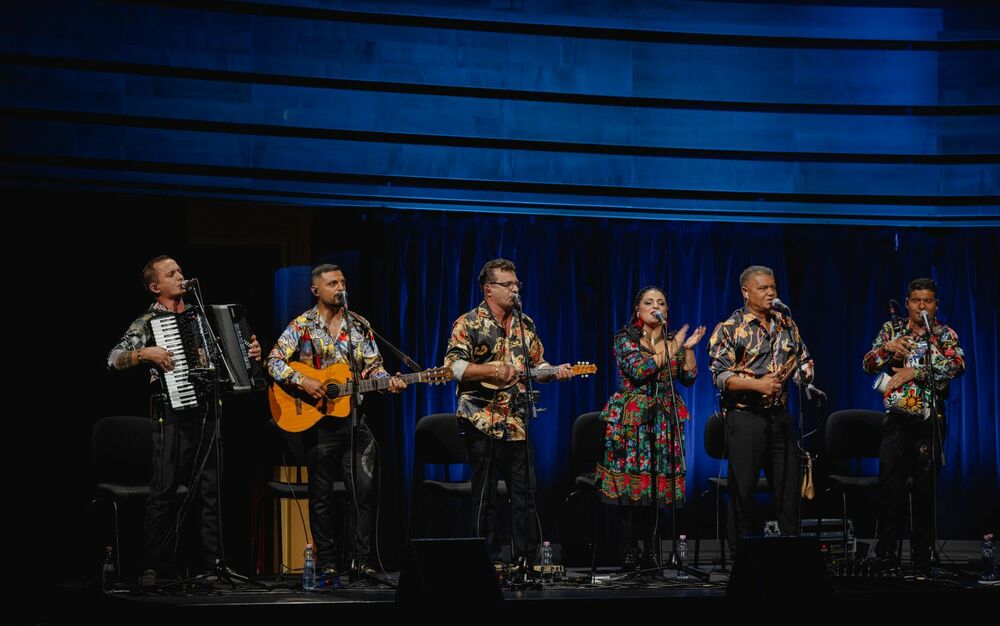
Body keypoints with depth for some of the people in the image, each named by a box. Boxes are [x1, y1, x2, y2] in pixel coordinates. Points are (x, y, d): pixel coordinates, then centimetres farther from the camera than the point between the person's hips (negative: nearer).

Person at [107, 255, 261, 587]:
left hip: (205, 409, 5)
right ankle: (152, 568, 1)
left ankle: (215, 563, 8)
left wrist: (249, 350, 8)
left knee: (210, 490, 5)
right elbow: (114, 359, -9)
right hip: (171, 413, -5)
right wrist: (144, 354, -24)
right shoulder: (147, 322, 1)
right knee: (164, 491, -5)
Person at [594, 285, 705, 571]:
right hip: (632, 419, -4)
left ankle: (651, 552, 6)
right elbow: (639, 370, -14)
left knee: (659, 487, 0)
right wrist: (670, 349, -9)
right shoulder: (626, 339, 1)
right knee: (631, 486, -7)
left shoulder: (673, 340, 15)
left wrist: (688, 348, -1)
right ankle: (630, 555, -4)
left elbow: (688, 378, 11)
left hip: (665, 421, 4)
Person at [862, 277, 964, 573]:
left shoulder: (945, 335, 5)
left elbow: (957, 365, -13)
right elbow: (868, 365, 4)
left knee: (925, 488, 2)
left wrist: (915, 372, -18)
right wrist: (887, 347, -16)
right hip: (897, 418, 1)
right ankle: (886, 552, -6)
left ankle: (922, 556, 9)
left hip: (930, 420, -1)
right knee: (889, 484, -11)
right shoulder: (892, 329, 10)